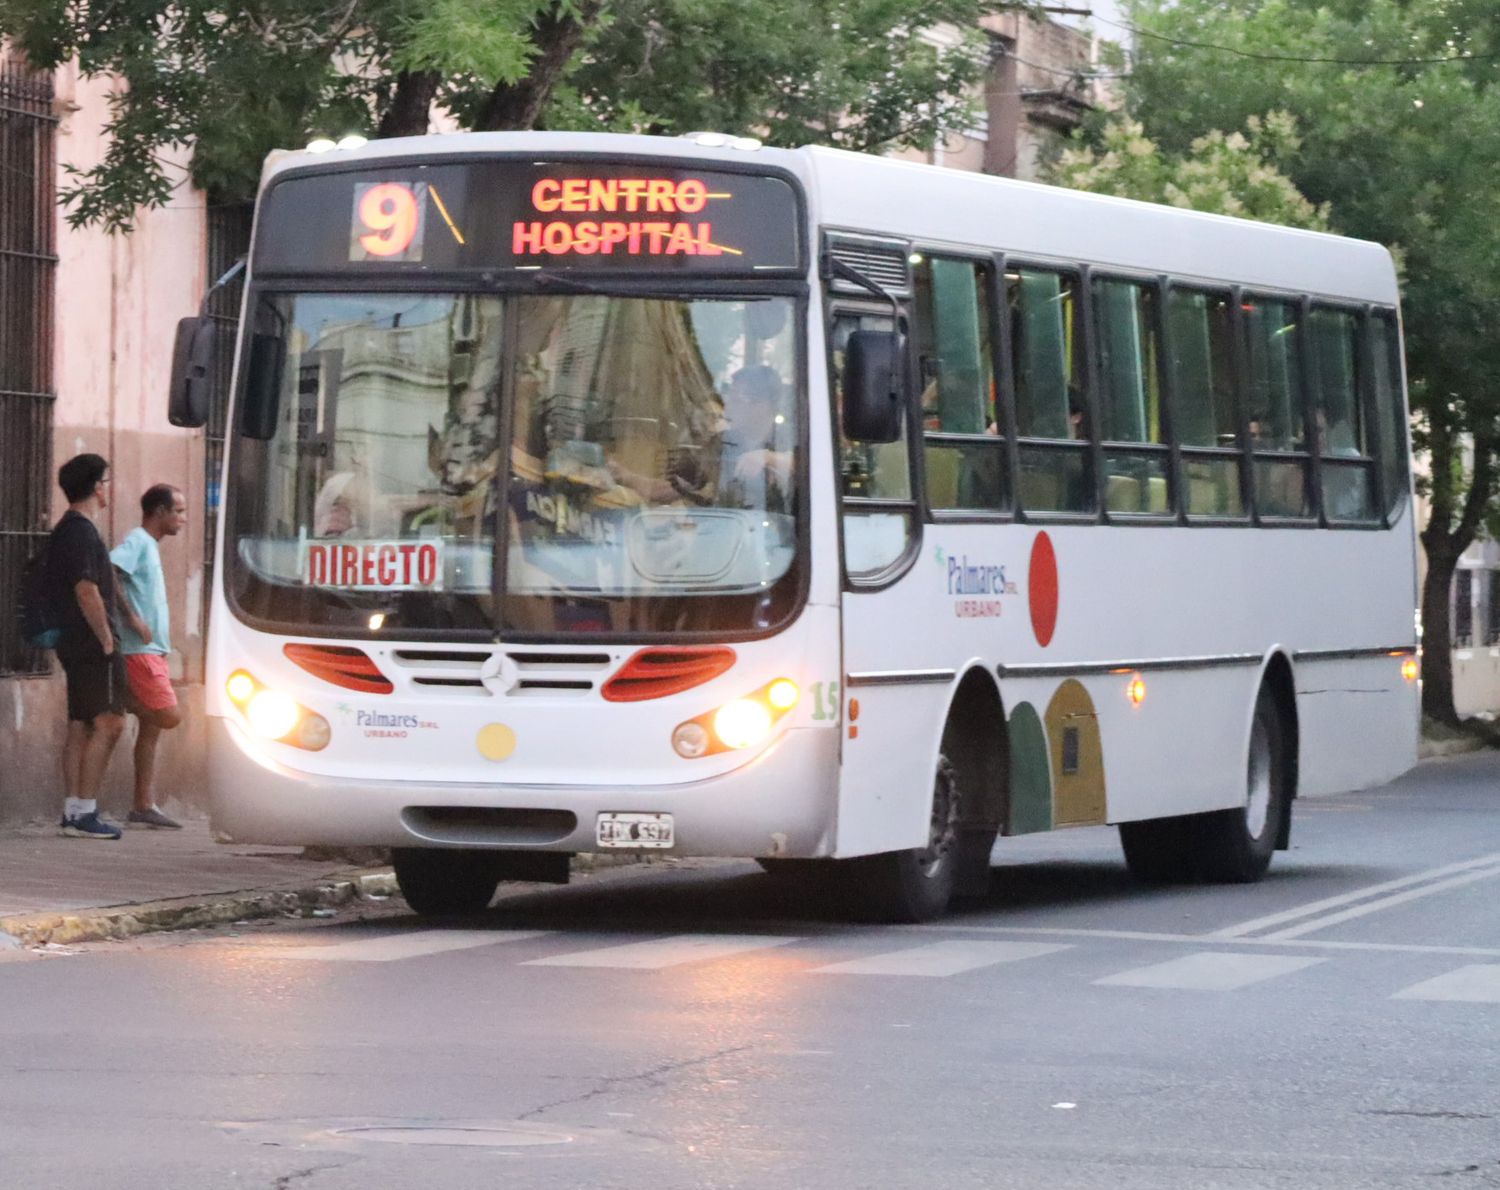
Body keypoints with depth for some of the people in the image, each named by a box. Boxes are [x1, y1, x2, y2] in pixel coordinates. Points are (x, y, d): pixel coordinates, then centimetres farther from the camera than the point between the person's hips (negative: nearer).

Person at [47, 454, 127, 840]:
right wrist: (107, 639, -16)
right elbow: (87, 591, -22)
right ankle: (84, 814, -13)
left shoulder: (64, 530, 17)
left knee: (80, 727, 10)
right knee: (107, 725, -10)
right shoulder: (82, 532, -15)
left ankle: (73, 809, 11)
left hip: (75, 645, 10)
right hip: (94, 646, -10)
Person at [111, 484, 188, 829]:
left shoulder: (149, 546, 20)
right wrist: (132, 619, -22)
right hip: (139, 649, -10)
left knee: (151, 728, 8)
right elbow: (107, 572, -25)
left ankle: (143, 807, 9)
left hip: (151, 650, 10)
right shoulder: (137, 541, -10)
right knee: (168, 716, -17)